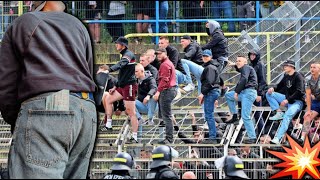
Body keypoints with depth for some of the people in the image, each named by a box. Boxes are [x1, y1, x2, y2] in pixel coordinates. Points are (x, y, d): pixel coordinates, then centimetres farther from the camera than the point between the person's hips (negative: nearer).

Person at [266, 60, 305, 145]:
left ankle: (277, 138, -43)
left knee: (287, 116, -33)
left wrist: (288, 100, -28)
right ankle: (279, 113, -11)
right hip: (288, 99, 9)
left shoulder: (298, 77, -14)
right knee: (269, 94, 4)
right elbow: (280, 85, 21)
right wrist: (273, 89, -3)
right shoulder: (286, 76, 9)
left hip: (297, 101, -9)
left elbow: (299, 92, -22)